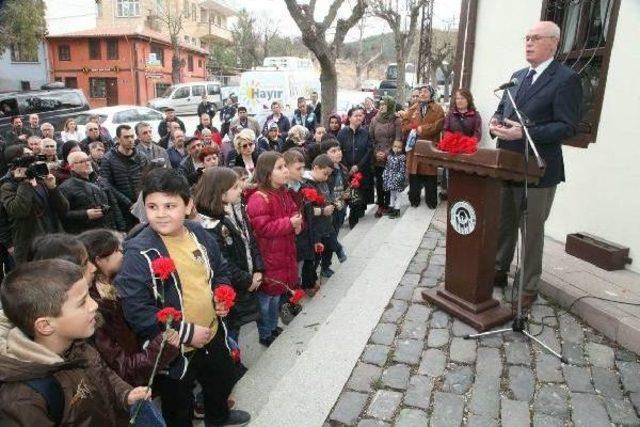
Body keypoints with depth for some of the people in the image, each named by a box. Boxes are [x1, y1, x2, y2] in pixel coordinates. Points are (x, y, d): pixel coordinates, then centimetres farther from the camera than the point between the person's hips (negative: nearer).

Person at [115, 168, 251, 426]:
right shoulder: (139, 253, -24)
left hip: (212, 334, 7)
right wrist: (186, 333, -25)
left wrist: (223, 297, -8)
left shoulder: (200, 234, -5)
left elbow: (220, 271, 11)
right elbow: (136, 310, -27)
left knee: (222, 382, 32)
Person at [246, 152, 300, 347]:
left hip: (284, 253, 9)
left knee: (278, 292, 21)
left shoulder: (284, 193, 7)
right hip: (268, 257, -8)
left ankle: (273, 327, 39)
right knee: (267, 294, 6)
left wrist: (298, 223, -4)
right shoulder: (258, 199, -21)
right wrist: (289, 223, -25)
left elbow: (294, 212, 18)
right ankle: (265, 334, 23)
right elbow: (263, 228, -26)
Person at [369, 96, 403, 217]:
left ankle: (387, 205, 16)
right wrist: (376, 152, -5)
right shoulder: (375, 119, 7)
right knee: (379, 182, 6)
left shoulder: (396, 120, -3)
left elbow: (398, 140, -7)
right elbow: (370, 138, 7)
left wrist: (387, 153, -13)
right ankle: (380, 205, 17)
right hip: (377, 157, 3)